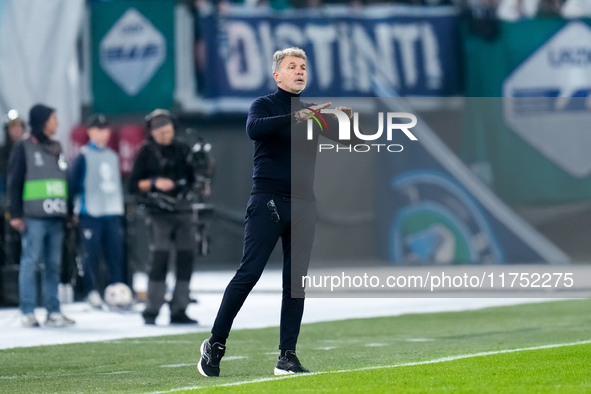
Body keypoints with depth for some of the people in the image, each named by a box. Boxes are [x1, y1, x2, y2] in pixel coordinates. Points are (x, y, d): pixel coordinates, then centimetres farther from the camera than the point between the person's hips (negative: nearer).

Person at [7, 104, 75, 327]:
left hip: (56, 217, 6)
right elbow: (14, 183, -3)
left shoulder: (56, 148, 18)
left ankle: (53, 311, 6)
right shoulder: (24, 148, 0)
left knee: (54, 265, 4)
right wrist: (15, 214, -10)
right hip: (33, 216, -6)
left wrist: (68, 212, 19)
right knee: (31, 262, -7)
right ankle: (28, 313, -5)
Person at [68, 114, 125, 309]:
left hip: (112, 212, 6)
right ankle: (92, 292, 1)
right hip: (90, 212, -6)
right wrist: (73, 209, -11)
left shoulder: (113, 157, 16)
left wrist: (120, 208, 20)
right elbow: (73, 183, -7)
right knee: (91, 254, -4)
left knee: (116, 252, 2)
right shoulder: (83, 156, -4)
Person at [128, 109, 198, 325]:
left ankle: (178, 311, 11)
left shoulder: (182, 150, 13)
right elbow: (133, 185, -1)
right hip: (159, 214, -5)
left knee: (185, 259, 3)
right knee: (160, 259, -14)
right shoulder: (147, 152, 1)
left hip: (182, 212, 5)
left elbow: (193, 178, 22)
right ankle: (151, 311, -9)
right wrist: (155, 183, -16)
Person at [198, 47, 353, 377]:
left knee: (296, 280, 2)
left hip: (303, 204, 5)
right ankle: (215, 344, -1)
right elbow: (254, 129, -21)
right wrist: (296, 118, -32)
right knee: (249, 274, -10)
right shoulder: (265, 105, 2)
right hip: (267, 201, -5)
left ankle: (288, 356, 3)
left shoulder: (314, 111, 15)